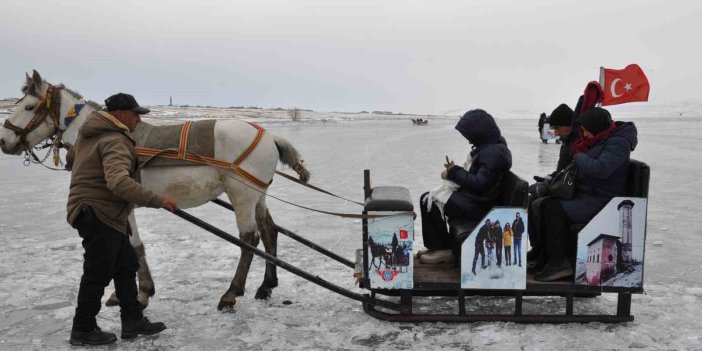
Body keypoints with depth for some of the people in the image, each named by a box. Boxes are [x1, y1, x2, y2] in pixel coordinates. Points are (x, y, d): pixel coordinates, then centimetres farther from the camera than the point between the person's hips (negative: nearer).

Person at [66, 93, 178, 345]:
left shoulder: (90, 134, 13)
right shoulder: (116, 142, -21)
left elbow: (71, 158, 29)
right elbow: (119, 182, -37)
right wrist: (157, 200, -35)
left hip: (105, 216, 11)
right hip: (98, 215, -11)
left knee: (126, 266, 15)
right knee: (98, 274, 1)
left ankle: (132, 320, 22)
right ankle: (83, 330, 16)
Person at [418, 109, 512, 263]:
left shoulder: (494, 151, -20)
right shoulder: (488, 147, 12)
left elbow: (479, 183, -26)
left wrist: (453, 172, -14)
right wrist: (455, 171, 2)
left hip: (478, 205, -11)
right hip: (472, 196, 11)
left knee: (429, 202, -16)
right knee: (426, 198, 7)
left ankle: (443, 249, -3)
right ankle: (437, 246, 11)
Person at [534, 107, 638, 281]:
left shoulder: (618, 143, -15)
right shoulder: (601, 140, 16)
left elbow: (600, 169, -30)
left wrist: (579, 158, -13)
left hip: (602, 200, -10)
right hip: (588, 194, 10)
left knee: (554, 209, -22)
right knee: (548, 203, -3)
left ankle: (558, 262, -16)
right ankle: (543, 253, -1)